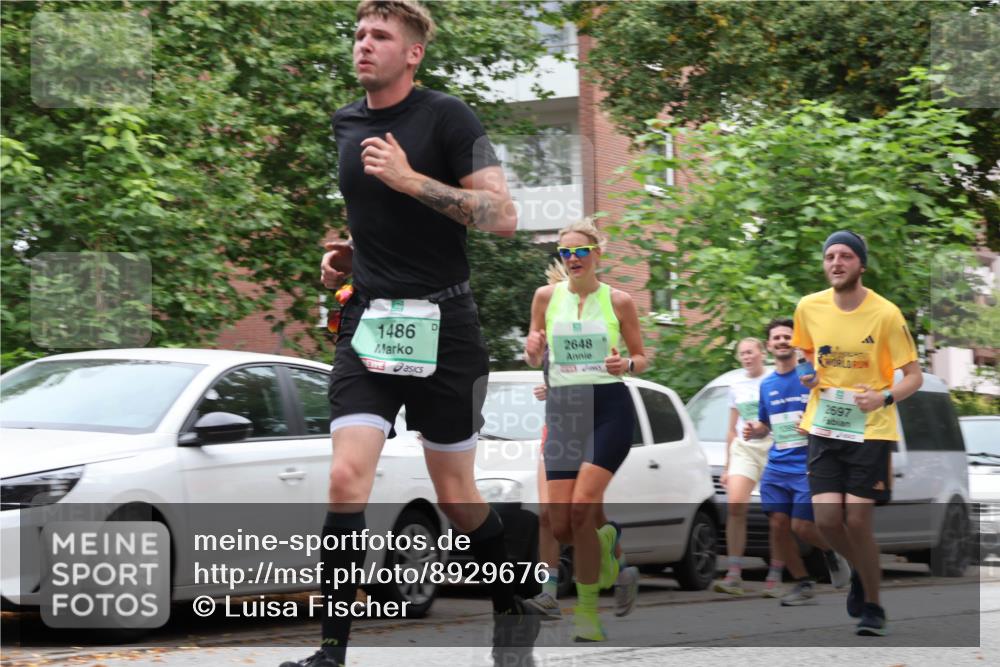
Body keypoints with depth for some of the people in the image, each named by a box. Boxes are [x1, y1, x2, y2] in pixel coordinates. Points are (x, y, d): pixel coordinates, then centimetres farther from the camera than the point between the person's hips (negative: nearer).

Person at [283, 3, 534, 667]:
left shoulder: (447, 117, -8)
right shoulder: (344, 125, 11)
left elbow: (503, 216, -16)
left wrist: (411, 179, -23)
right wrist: (346, 255, 10)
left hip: (442, 325, -4)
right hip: (368, 322, 4)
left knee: (456, 495, 6)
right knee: (347, 479, -12)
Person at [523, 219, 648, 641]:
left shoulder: (618, 301, 0)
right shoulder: (547, 297, 7)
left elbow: (641, 359, 7)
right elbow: (534, 358, 13)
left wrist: (625, 364, -16)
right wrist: (532, 350, -10)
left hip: (609, 406, -3)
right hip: (562, 408, 3)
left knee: (581, 507, -20)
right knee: (560, 525, -4)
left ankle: (587, 607, -8)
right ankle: (603, 540, 32)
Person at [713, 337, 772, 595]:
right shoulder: (737, 387, 16)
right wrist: (727, 466, 18)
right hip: (743, 449, 3)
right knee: (735, 504, -17)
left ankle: (775, 576, 5)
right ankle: (734, 574, -19)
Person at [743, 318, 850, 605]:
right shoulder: (766, 384, 14)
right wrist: (754, 430, 3)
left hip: (807, 466, -5)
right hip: (776, 466, 5)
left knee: (801, 526, -12)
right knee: (778, 524, -4)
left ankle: (832, 552, 21)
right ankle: (803, 583, 10)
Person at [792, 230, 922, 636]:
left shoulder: (885, 314, -12)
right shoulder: (809, 308, 0)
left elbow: (914, 376, -7)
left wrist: (885, 397, -25)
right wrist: (809, 375, -2)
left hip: (870, 428, -3)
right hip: (823, 426, 3)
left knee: (857, 521, -8)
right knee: (827, 519, -5)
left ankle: (873, 607, 13)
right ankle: (861, 572, 28)